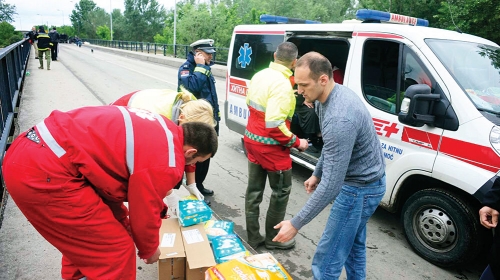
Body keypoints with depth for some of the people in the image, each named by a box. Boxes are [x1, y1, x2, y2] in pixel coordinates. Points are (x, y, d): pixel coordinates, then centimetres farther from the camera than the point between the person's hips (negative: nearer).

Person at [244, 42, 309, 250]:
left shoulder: (260, 75, 4)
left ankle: (253, 237, 28)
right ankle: (272, 238, 23)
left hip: (252, 139, 9)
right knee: (281, 191, 10)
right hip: (270, 146, -8)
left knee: (254, 189, 15)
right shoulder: (282, 84, -23)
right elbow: (275, 125, -29)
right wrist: (296, 142, -15)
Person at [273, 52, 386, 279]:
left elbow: (331, 184, -33)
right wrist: (317, 173, 20)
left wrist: (296, 223, -28)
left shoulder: (339, 118, -34)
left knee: (326, 261, -3)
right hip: (363, 181, 10)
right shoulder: (333, 96, -1)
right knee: (353, 244, 26)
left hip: (359, 187, -10)